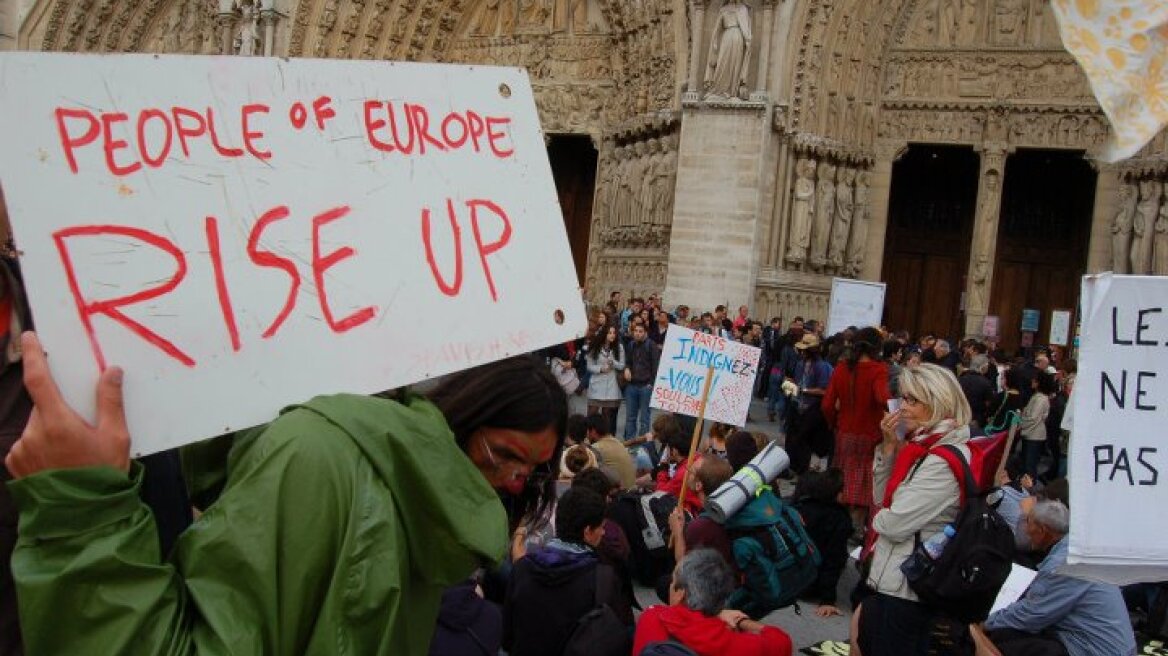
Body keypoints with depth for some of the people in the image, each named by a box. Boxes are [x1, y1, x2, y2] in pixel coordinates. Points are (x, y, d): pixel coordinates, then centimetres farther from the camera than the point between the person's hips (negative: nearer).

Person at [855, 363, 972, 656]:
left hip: (905, 587, -9)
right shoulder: (922, 445, 6)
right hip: (890, 576, 9)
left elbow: (896, 524, -24)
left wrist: (878, 520, 0)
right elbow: (882, 498, 11)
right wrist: (889, 445, -1)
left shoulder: (945, 461, -23)